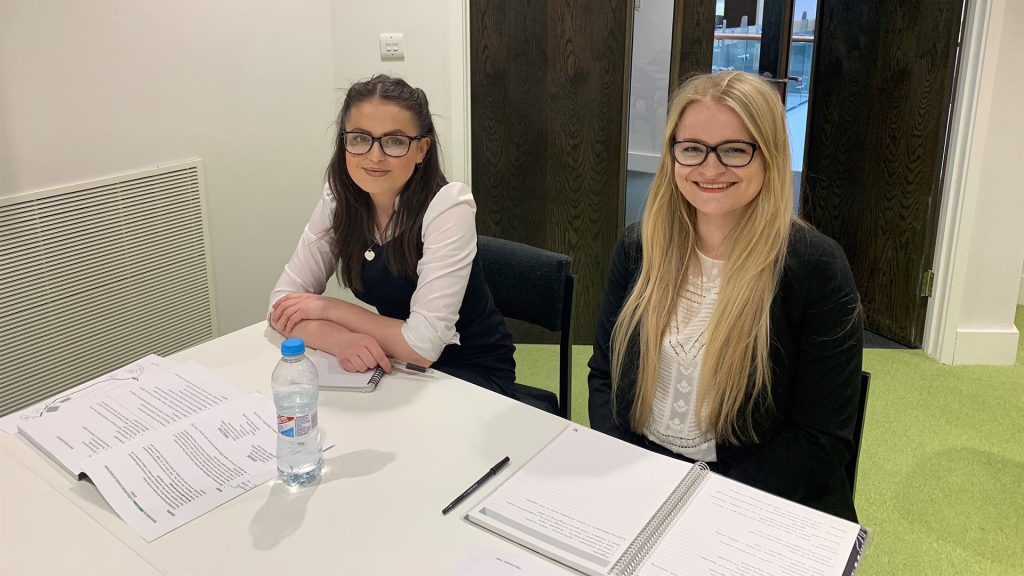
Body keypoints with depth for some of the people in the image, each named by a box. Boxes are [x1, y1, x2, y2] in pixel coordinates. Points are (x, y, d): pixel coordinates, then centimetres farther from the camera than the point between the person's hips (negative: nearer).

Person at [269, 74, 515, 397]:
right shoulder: (339, 200, -8)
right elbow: (283, 301, -8)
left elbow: (423, 345, -27)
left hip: (472, 371, -5)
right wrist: (340, 339, -28)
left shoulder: (448, 207, -24)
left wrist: (330, 308, -16)